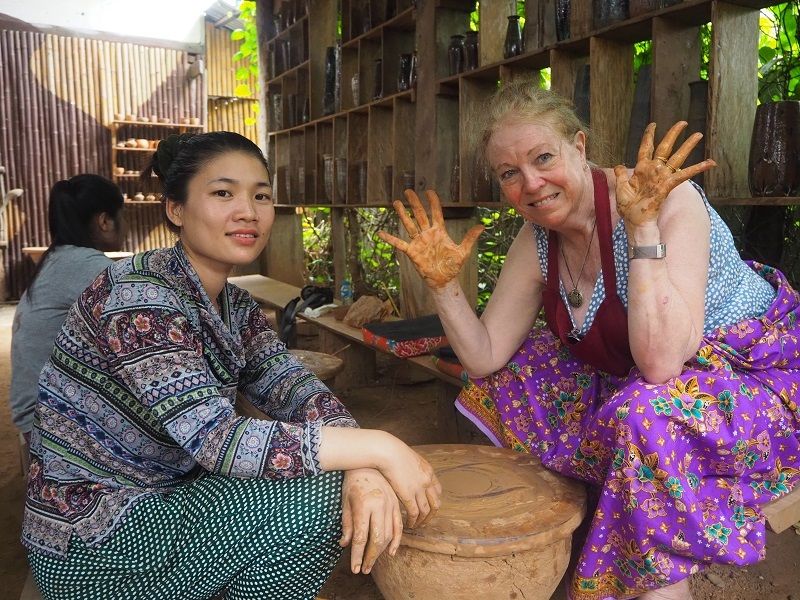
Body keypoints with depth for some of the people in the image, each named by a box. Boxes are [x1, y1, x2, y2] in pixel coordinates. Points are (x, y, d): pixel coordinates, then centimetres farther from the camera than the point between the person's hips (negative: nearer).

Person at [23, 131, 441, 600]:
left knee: (338, 482, -3)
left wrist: (362, 469, -29)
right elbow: (216, 438, -33)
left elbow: (300, 393, -9)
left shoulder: (236, 307, 2)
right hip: (93, 548, -7)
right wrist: (378, 448, -30)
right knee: (316, 497, -20)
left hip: (159, 505, 8)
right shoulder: (138, 296, -24)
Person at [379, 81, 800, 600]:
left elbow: (660, 364, -37)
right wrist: (444, 282, -16)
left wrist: (643, 227, -39)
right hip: (631, 379, 7)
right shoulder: (538, 238, -6)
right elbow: (485, 358, -3)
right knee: (514, 374, 2)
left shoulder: (664, 199, -26)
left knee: (648, 413, -35)